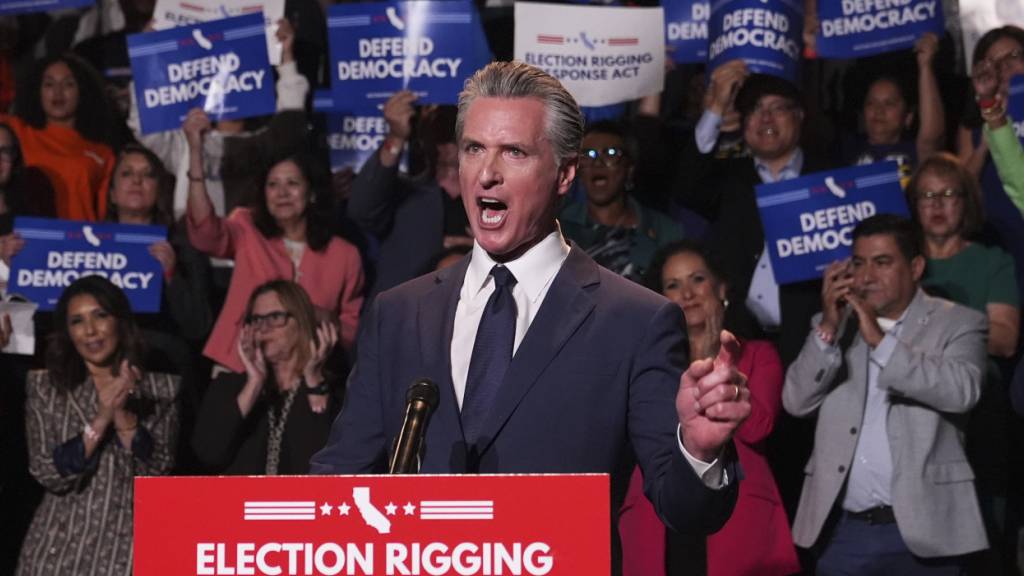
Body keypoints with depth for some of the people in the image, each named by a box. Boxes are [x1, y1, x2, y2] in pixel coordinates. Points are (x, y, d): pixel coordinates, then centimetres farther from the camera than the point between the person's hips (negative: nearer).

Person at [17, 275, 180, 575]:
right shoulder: (45, 387, 4)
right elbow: (48, 474, -5)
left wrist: (122, 413, -15)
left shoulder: (162, 389, 3)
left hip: (128, 542, 0)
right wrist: (101, 419, -15)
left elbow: (158, 472, -4)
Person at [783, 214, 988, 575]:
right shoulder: (834, 325, 13)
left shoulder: (958, 324, 2)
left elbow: (961, 392, -16)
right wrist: (828, 328, -9)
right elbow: (796, 402, 3)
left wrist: (880, 340, -19)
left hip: (922, 531, -3)